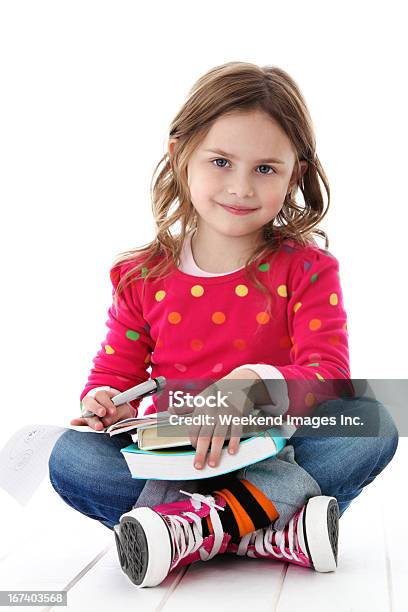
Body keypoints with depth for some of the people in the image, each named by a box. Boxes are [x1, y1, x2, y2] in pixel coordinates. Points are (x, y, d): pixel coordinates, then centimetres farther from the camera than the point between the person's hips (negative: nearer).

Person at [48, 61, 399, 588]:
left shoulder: (307, 269, -4)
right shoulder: (141, 278, 3)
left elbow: (329, 377, -16)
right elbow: (117, 371, 10)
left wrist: (252, 384, -36)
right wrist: (103, 401, -15)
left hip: (275, 456, -1)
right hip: (172, 461, 2)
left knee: (375, 426, -26)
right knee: (70, 457, -23)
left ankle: (203, 524, -33)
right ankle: (272, 532, -31)